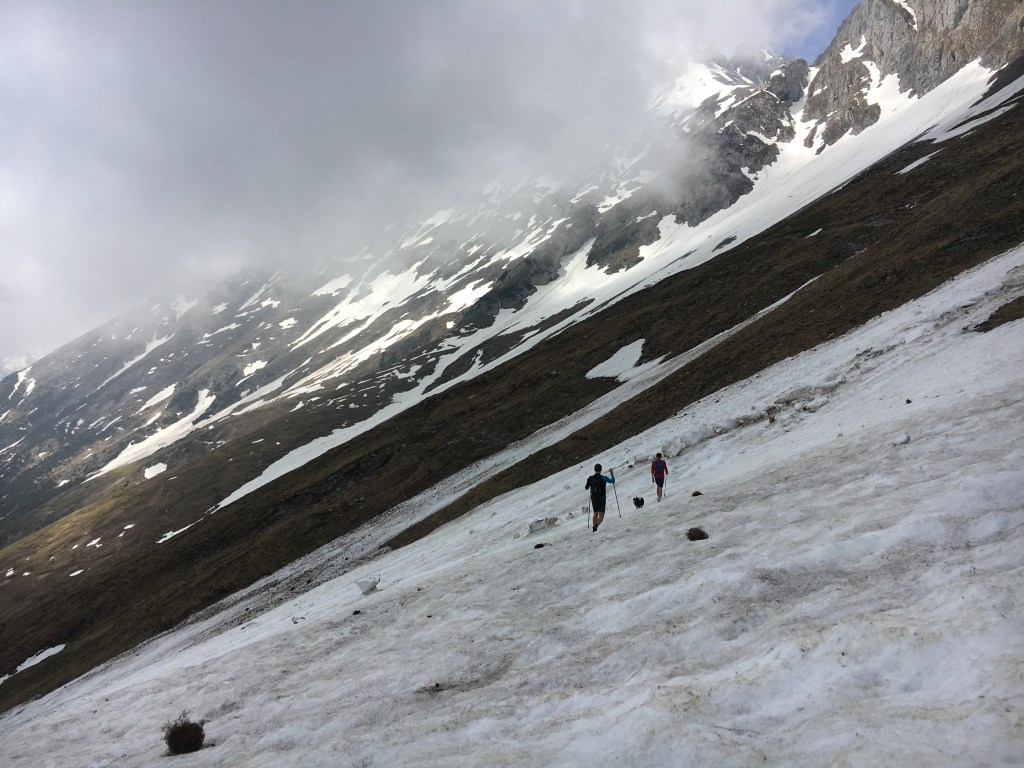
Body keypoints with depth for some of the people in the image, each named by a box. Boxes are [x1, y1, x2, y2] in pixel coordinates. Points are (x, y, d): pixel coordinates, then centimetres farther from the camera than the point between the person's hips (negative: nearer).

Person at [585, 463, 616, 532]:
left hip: (594, 498, 4)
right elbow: (613, 481, -6)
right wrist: (612, 474, 9)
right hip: (601, 498, -4)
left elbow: (586, 488, 7)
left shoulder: (591, 478, -4)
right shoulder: (603, 478, -14)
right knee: (601, 516, -4)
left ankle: (594, 529, 27)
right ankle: (596, 526, -30)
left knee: (595, 514, 22)